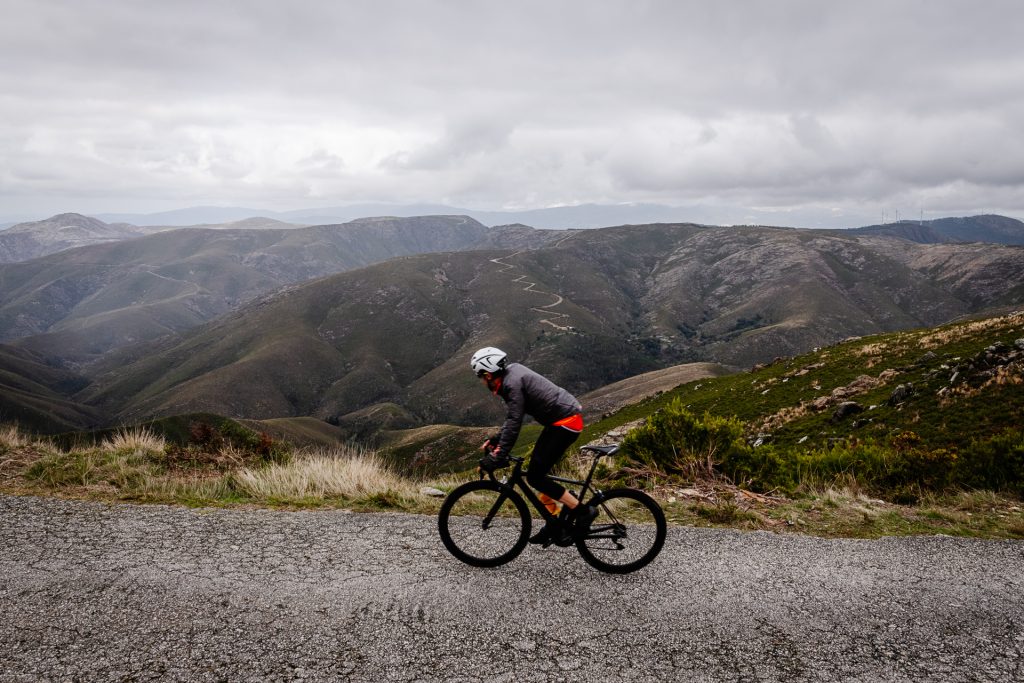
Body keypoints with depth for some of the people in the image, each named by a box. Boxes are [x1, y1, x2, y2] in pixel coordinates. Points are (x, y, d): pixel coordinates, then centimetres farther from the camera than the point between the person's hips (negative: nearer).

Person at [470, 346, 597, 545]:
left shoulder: (513, 384, -18)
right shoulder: (513, 373, 13)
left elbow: (514, 424, -24)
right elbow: (513, 419, 20)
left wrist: (498, 458, -24)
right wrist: (496, 440, 15)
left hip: (566, 422, -10)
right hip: (561, 420, 10)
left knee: (534, 476, -8)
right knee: (538, 472, 13)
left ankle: (583, 511, -3)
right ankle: (554, 525, 20)